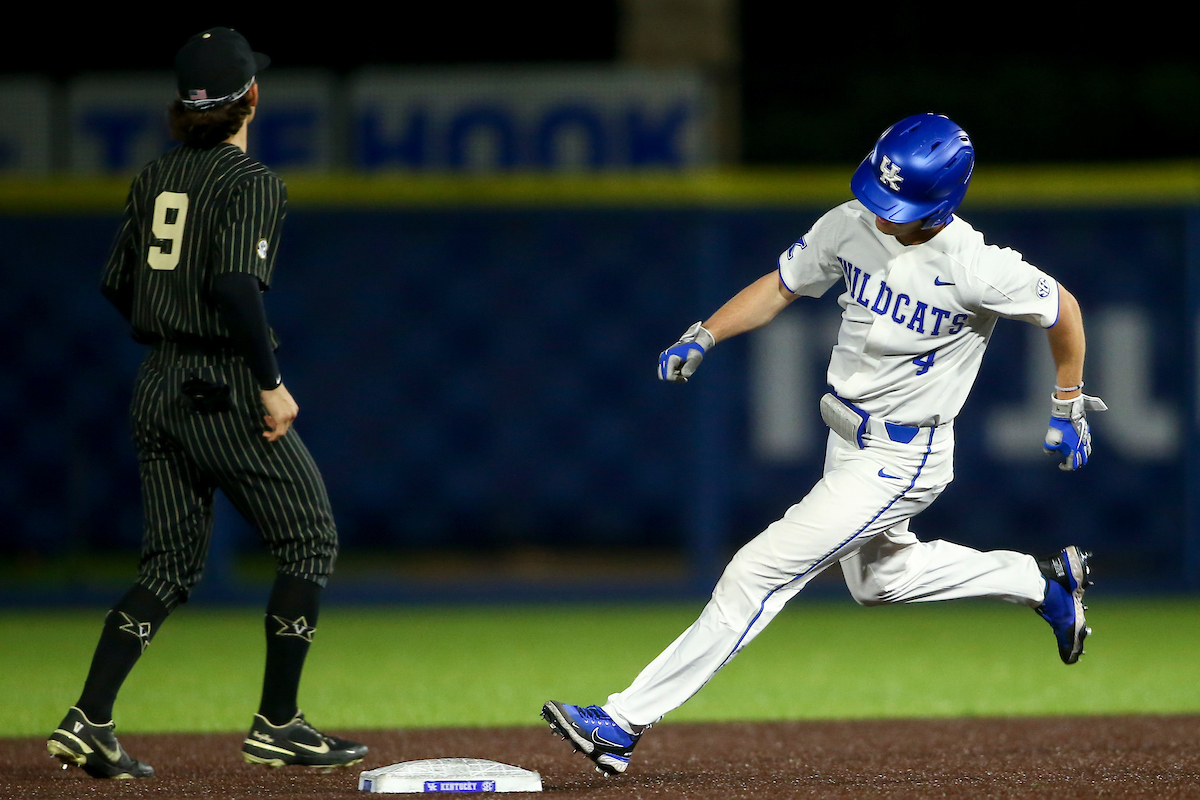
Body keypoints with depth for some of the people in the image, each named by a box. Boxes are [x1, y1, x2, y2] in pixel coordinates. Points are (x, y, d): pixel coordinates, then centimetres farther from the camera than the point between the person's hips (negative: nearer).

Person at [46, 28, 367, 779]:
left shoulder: (156, 178, 10)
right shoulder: (251, 181, -12)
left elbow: (118, 285, 13)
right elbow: (236, 285, -24)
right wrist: (271, 382, -19)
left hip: (158, 386, 7)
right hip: (225, 391, -7)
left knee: (173, 563, 12)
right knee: (310, 539, 6)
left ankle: (90, 722, 0)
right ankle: (277, 725, 4)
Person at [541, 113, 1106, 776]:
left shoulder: (977, 268, -26)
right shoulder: (851, 226, -10)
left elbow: (1062, 309, -10)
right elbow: (781, 285, 4)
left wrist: (1068, 409, 1)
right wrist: (703, 336, -10)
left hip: (902, 461, -8)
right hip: (848, 442, 8)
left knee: (761, 572, -12)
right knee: (877, 580, 29)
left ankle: (626, 722, -10)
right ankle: (1044, 581, 44)